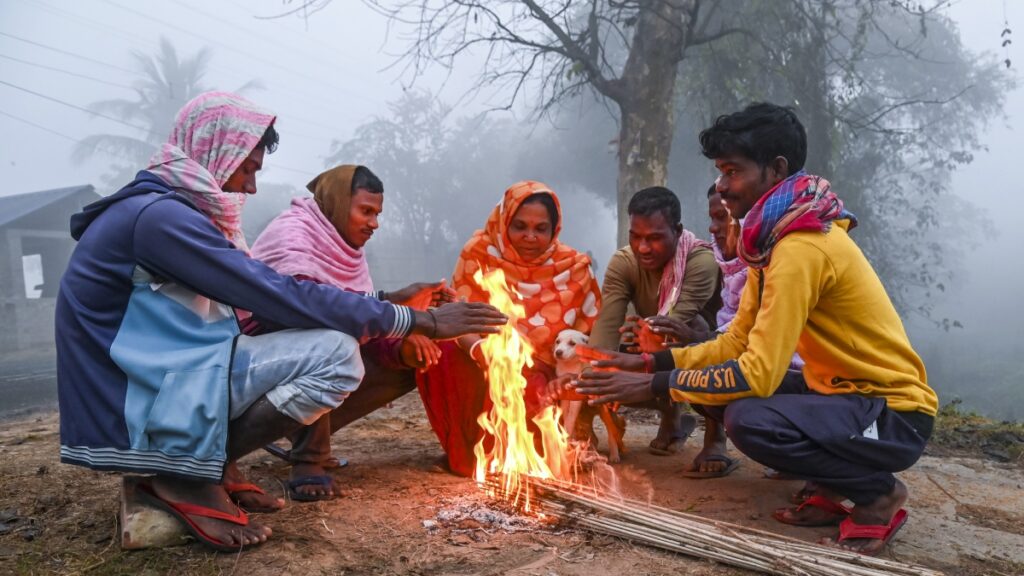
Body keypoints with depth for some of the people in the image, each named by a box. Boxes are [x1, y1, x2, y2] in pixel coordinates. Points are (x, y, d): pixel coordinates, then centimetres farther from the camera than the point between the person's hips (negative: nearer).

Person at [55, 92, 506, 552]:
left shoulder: (162, 210, 13)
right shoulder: (158, 215, -19)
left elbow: (262, 300, 12)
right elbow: (284, 299, -22)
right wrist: (420, 321, -17)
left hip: (145, 389, 10)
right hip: (131, 415, -10)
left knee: (329, 340, 10)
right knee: (335, 353, -20)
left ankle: (208, 468, 4)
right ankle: (187, 480, -9)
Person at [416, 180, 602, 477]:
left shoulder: (573, 266, -4)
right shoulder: (479, 253, -6)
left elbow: (586, 336, -1)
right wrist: (478, 349, -35)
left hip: (541, 376, 0)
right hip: (479, 367, 0)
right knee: (441, 351, -30)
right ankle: (467, 450, -7)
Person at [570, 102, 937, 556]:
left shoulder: (801, 246, -25)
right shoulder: (776, 238, 6)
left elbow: (758, 374, -30)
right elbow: (736, 344, 7)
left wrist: (654, 386, -23)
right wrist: (649, 363, -2)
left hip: (894, 412, -9)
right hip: (848, 395, 9)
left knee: (748, 420, -30)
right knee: (726, 390, 5)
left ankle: (877, 492, -3)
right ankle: (835, 489, 11)